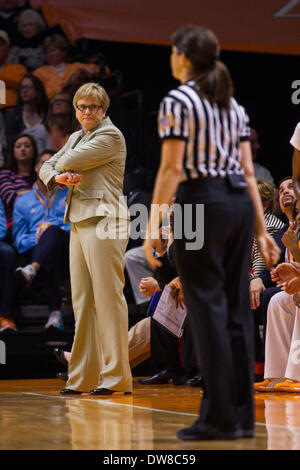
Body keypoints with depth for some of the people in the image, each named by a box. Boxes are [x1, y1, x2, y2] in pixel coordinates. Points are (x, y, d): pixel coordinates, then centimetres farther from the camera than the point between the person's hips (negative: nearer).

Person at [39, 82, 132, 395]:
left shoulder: (110, 136, -4)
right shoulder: (76, 138, 22)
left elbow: (68, 162, -11)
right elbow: (47, 168, 17)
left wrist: (63, 165, 12)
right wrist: (59, 177, -6)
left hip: (104, 221, -9)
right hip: (78, 223, 9)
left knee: (108, 298, -9)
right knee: (82, 302, 8)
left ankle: (116, 377, -7)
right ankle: (84, 377, 11)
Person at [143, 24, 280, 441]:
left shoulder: (178, 101, -6)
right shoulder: (233, 105, 15)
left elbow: (171, 168, -13)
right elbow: (248, 170, 12)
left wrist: (153, 226, -12)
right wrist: (262, 230, 12)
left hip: (201, 203, -7)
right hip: (240, 204, 7)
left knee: (208, 311, -5)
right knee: (236, 309, 9)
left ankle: (220, 418, -5)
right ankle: (243, 415, 11)